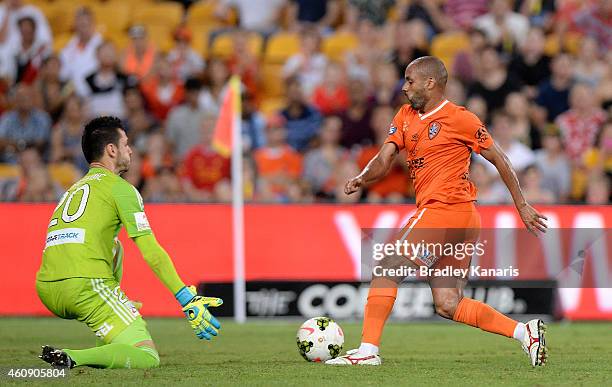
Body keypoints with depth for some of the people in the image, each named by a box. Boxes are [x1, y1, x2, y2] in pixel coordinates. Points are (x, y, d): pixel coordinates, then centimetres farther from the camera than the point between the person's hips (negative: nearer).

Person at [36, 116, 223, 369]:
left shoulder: (73, 190, 27)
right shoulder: (120, 188, 4)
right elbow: (151, 253, -4)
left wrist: (120, 303, 47)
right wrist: (188, 301, -3)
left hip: (47, 291, 8)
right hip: (87, 286, -8)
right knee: (148, 357, -6)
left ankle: (108, 346, 25)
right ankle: (73, 358, -28)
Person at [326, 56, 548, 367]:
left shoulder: (459, 119, -4)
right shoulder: (405, 116, 18)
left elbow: (498, 159, 1)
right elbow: (384, 158, 11)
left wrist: (522, 206, 2)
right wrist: (362, 178, -11)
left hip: (445, 210, -9)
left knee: (387, 268, -10)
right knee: (447, 305, 4)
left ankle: (368, 350, -10)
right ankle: (524, 331, 6)